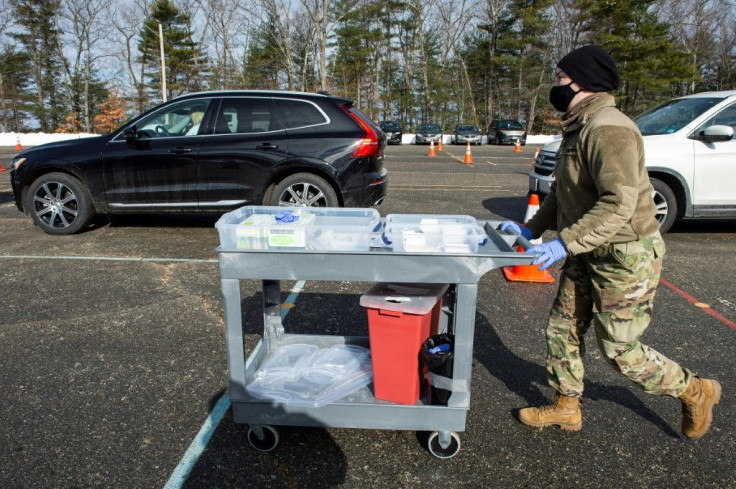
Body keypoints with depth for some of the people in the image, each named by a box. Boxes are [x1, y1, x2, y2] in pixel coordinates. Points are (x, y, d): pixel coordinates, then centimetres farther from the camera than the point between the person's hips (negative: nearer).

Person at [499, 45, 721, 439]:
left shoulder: (608, 129, -22)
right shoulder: (578, 129, 11)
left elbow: (619, 203, -31)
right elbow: (561, 195, 17)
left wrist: (565, 244, -32)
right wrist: (530, 229, 9)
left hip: (626, 256, -10)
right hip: (589, 255, 10)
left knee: (619, 350, 2)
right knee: (562, 329, 12)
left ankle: (695, 392, 29)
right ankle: (566, 407, 29)